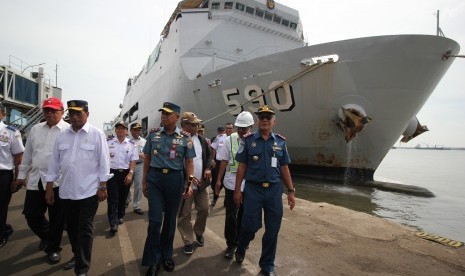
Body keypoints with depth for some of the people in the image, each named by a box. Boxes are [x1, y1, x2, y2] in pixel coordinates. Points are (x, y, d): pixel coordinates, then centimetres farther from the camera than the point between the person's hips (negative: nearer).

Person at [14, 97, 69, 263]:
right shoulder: (35, 129, 11)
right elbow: (27, 154, 17)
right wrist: (21, 175, 17)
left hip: (57, 181, -5)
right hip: (35, 180, 5)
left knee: (56, 218, 7)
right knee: (31, 214, 13)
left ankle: (53, 248, 28)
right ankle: (46, 236, 42)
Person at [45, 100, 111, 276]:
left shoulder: (97, 134, -6)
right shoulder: (61, 136, 7)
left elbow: (103, 162, -7)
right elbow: (54, 162, 10)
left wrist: (102, 187, -9)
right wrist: (49, 188, 9)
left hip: (89, 191, -5)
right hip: (66, 191, 5)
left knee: (85, 230, 2)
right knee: (71, 227, 19)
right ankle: (77, 255, 40)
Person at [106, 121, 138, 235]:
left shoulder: (131, 144, 2)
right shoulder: (109, 143, 2)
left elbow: (133, 160, 0)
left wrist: (130, 174, -9)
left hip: (126, 173, 1)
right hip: (112, 173, -1)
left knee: (123, 197, 14)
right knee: (112, 198, -4)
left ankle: (120, 216, 33)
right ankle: (113, 223, -4)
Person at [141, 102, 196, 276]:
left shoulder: (185, 138, -1)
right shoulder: (153, 134, 3)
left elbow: (189, 162, 1)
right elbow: (147, 158, 9)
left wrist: (190, 184, -7)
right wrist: (144, 181, 8)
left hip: (174, 179, 0)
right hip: (154, 178, 0)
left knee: (170, 219, 12)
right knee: (155, 219, -4)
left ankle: (166, 255, 32)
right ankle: (153, 260, 15)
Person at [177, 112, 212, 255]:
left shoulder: (201, 139, 7)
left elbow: (208, 155, 18)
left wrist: (208, 168, 1)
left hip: (201, 183, 5)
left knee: (204, 210, 14)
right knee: (185, 215, 7)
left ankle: (199, 232, 39)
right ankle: (188, 241, 25)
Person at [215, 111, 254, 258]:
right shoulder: (230, 140, -2)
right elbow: (224, 161, 2)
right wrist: (219, 180, 2)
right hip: (232, 183, 0)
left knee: (243, 215, 16)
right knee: (231, 215, 7)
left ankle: (241, 241, 36)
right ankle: (231, 244, 25)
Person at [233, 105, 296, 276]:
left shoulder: (280, 142, 5)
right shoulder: (248, 140, -2)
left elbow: (284, 168, 9)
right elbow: (242, 166, 0)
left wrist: (291, 191, 6)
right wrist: (237, 190, -2)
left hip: (274, 190, 3)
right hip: (253, 189, -2)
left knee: (272, 230, 9)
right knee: (250, 225, 3)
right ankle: (241, 248, 38)